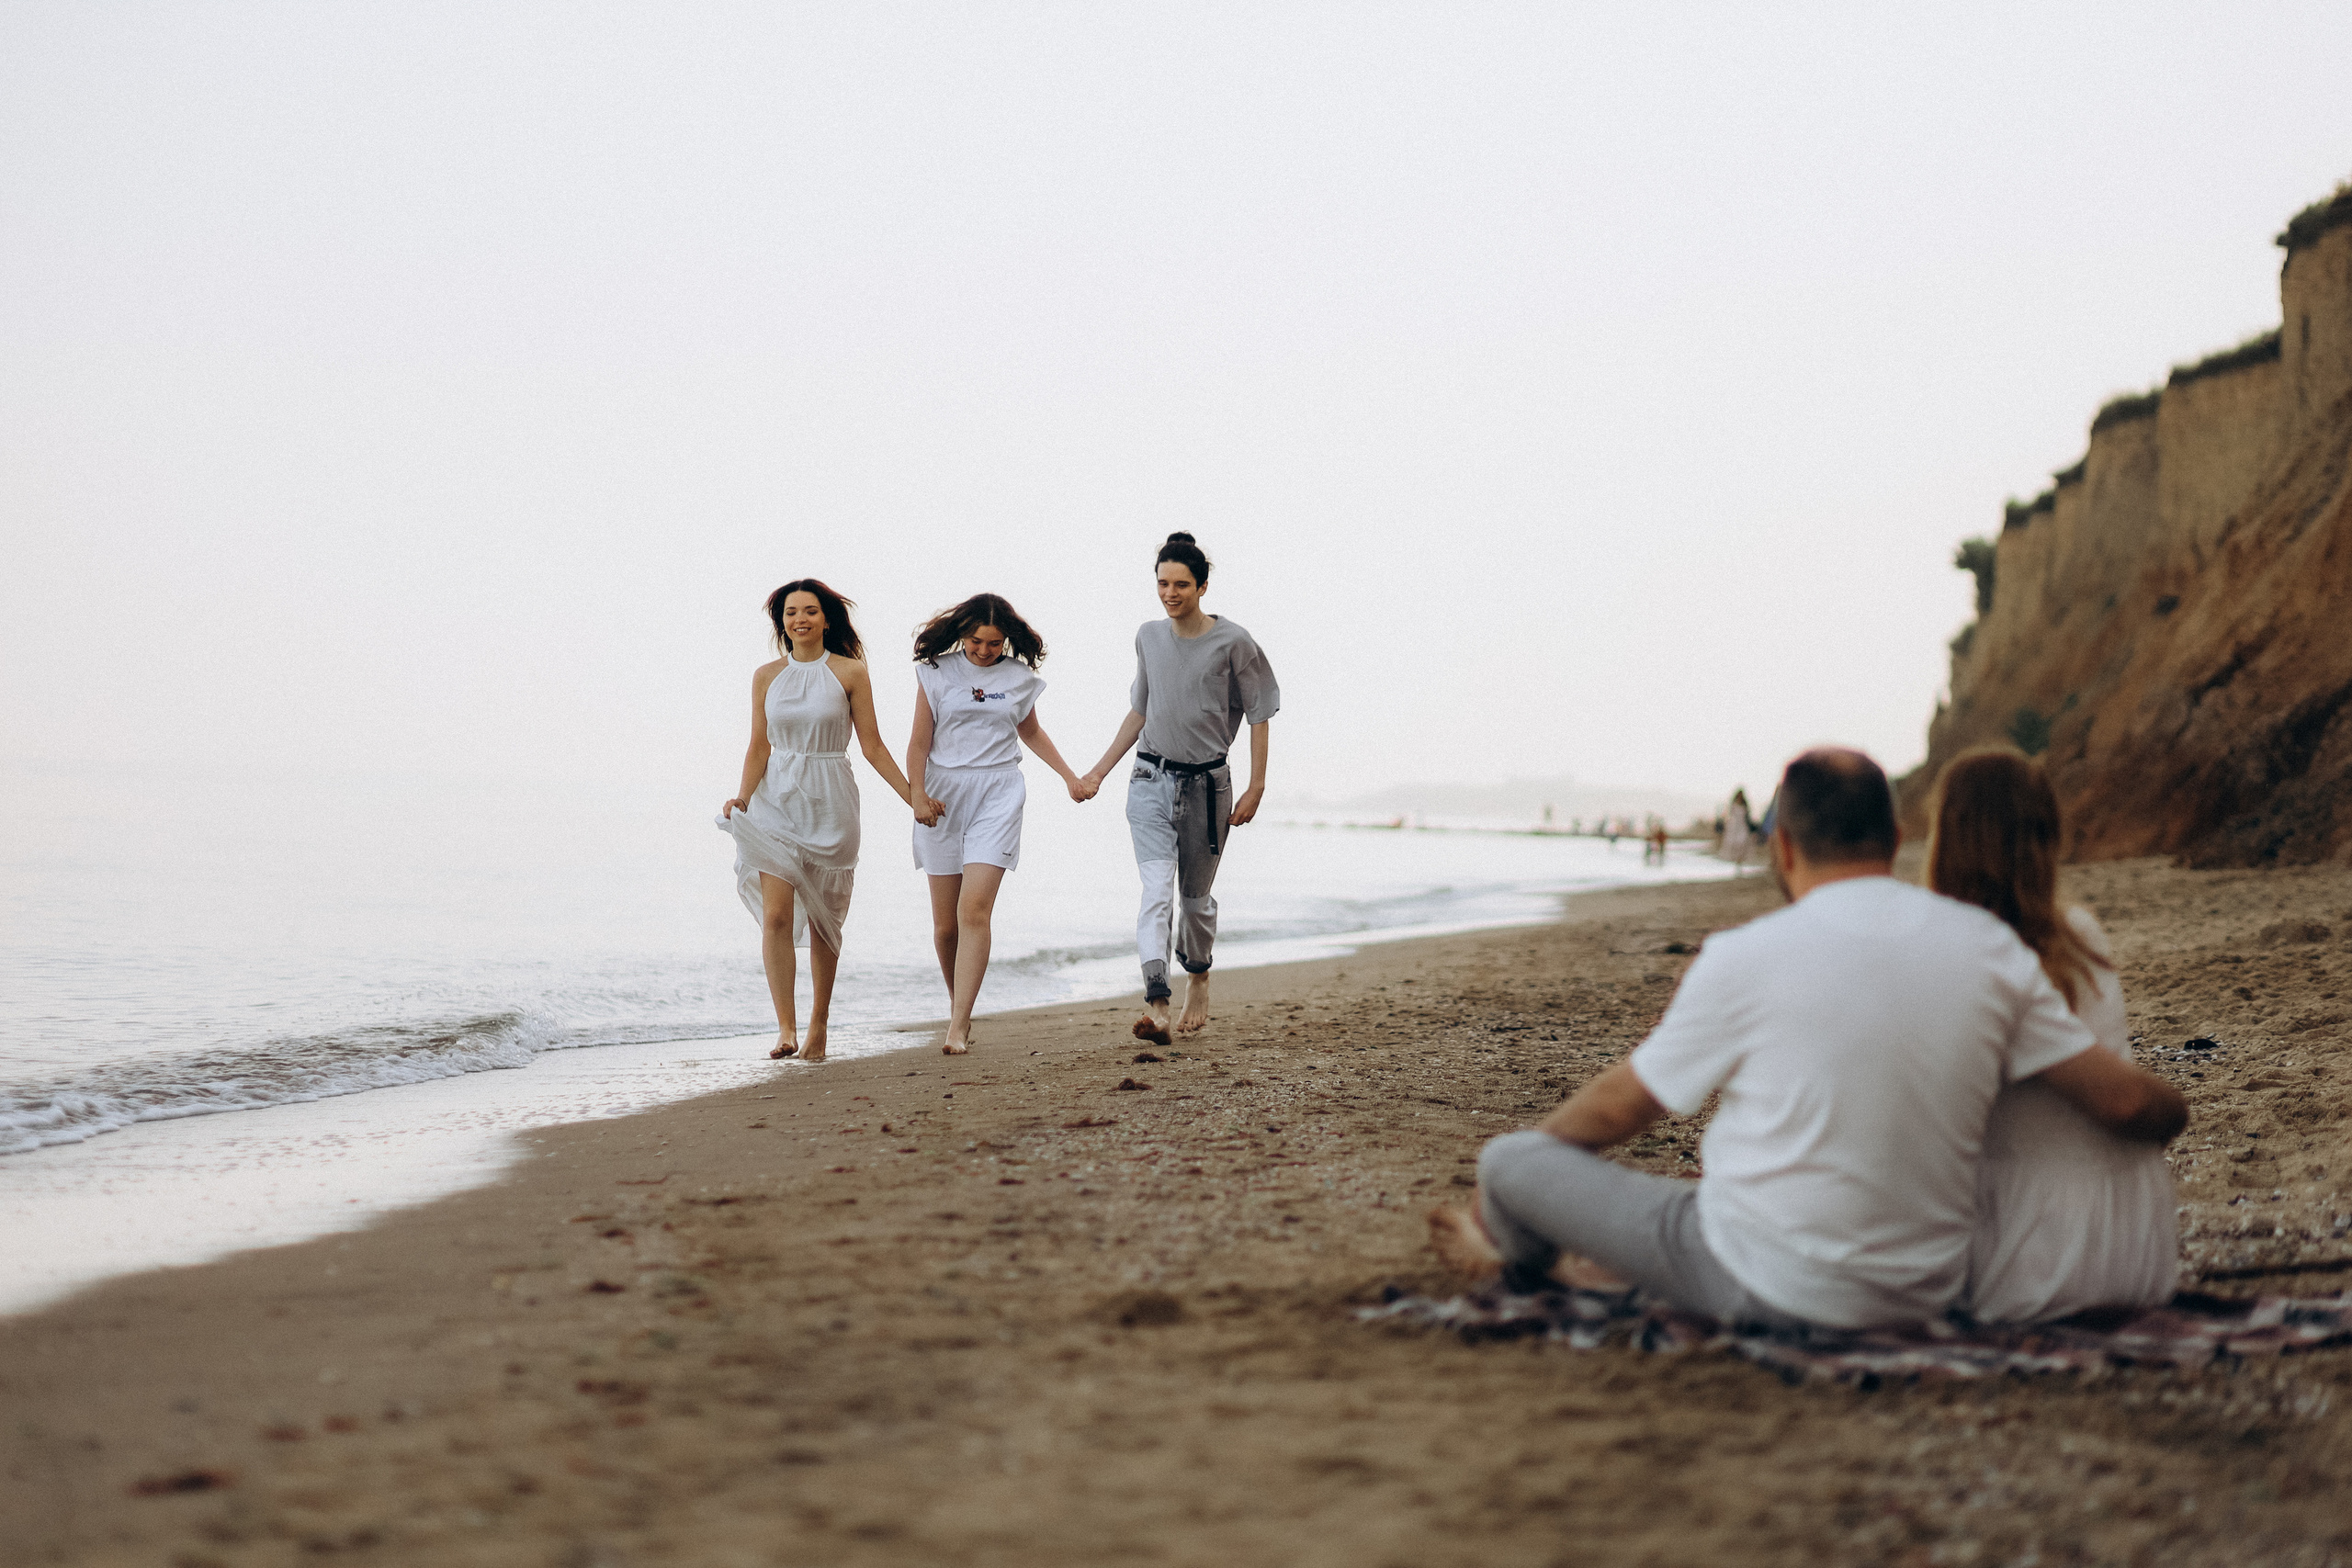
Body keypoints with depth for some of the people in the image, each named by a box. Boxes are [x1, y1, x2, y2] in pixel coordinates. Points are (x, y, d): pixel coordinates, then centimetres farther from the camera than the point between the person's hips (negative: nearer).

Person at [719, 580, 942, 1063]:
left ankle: (819, 1025, 17)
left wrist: (913, 796, 0)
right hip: (778, 801, 1)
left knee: (824, 919, 3)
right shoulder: (766, 676, 7)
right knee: (776, 915, -13)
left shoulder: (850, 673, 0)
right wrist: (743, 797, -7)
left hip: (830, 805, -1)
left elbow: (872, 747, 3)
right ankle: (785, 1029, -15)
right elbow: (759, 747, 8)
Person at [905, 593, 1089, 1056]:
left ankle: (959, 1027, -19)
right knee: (945, 922, 4)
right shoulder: (936, 672, 2)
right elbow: (920, 743, 2)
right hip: (944, 792, 1)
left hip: (998, 795, -1)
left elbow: (1031, 731, 25)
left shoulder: (1020, 677, 7)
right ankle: (957, 1006, 27)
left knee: (974, 910, -16)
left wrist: (1069, 776, 23)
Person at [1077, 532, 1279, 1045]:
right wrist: (1099, 772, 16)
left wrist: (1256, 787, -7)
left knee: (1196, 897, 10)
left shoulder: (1232, 642, -6)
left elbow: (1258, 715, -1)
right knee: (1157, 892, -15)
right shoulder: (1149, 637, 7)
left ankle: (1198, 979, 38)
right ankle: (1156, 1006, -26)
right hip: (1151, 779, 2)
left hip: (1207, 782, -2)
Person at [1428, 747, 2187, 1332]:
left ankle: (1521, 1253, 49)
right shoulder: (1990, 950, -4)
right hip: (1926, 1292, 6)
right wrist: (2173, 1113, 22)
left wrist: (1531, 1142, 19)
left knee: (1510, 1160, 13)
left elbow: (1618, 1107, -2)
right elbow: (2124, 1102, -2)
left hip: (1772, 1292, -5)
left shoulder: (1746, 958, -15)